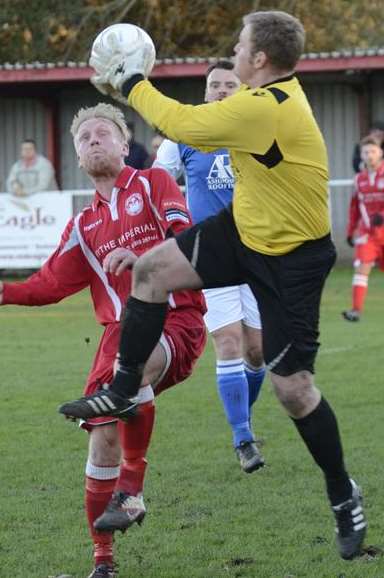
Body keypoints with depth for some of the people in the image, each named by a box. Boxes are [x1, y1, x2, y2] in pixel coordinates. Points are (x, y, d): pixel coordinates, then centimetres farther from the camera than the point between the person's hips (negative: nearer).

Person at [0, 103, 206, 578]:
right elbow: (49, 285, 16)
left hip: (176, 321, -5)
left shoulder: (153, 184, 8)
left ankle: (131, 492, -27)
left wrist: (137, 258, -25)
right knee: (102, 438, -8)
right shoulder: (83, 227, 22)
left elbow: (183, 236, -8)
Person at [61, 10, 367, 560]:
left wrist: (131, 82, -11)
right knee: (151, 269, 0)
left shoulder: (267, 109, -31)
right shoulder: (273, 91, -2)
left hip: (291, 261, -9)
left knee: (292, 387, -4)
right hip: (244, 231, 9)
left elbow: (183, 125, -24)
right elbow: (204, 126, 11)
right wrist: (131, 85, 9)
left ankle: (344, 496, 14)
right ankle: (123, 391, 15)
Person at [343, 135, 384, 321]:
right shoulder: (360, 179, 8)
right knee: (362, 268, -14)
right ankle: (356, 309, -20)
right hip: (367, 232, 2)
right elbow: (355, 207, 16)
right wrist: (350, 231, 14)